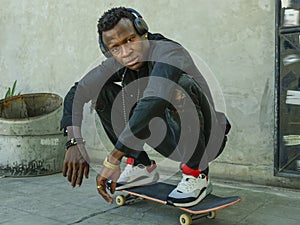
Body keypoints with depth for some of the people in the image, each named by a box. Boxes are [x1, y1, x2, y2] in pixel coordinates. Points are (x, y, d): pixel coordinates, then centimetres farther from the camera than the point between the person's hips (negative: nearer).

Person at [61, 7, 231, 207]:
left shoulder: (169, 54, -28)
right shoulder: (118, 63, -8)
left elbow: (152, 106, -44)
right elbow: (77, 93, -8)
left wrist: (112, 161, -43)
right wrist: (75, 143, -23)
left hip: (205, 139, -6)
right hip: (170, 142, 6)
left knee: (182, 84, -37)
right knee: (102, 91, -3)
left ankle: (197, 176, -18)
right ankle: (141, 166, 5)